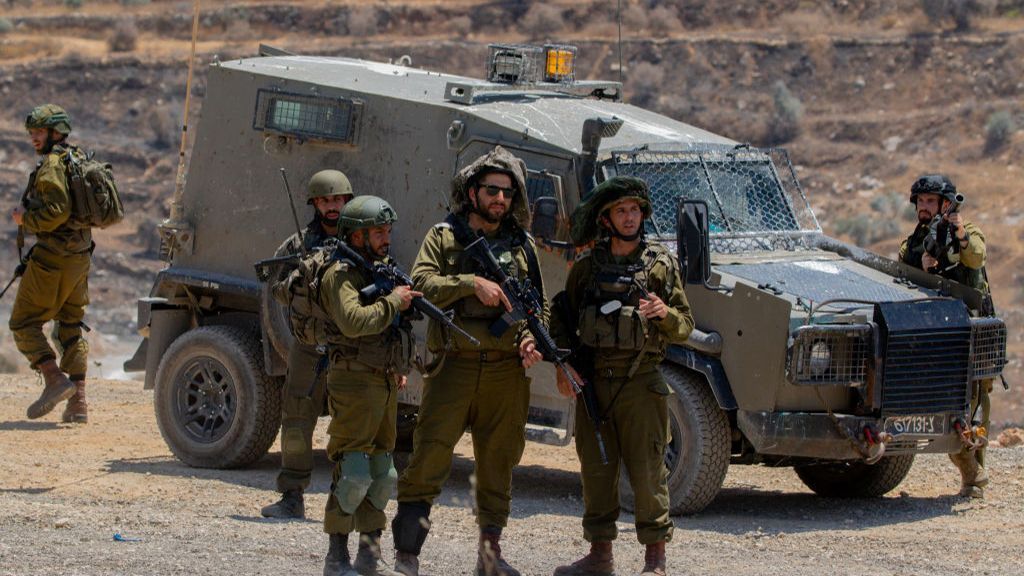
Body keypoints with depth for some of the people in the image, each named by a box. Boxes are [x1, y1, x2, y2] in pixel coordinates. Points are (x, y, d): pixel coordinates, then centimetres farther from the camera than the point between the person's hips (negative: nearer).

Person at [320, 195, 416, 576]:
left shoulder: (385, 270, 17)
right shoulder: (341, 276, -11)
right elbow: (354, 321, -27)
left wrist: (399, 368, 18)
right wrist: (393, 301, -18)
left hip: (385, 384, 9)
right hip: (355, 383, -9)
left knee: (381, 474, 10)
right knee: (352, 474, -11)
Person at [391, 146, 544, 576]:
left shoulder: (521, 245, 16)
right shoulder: (444, 237, 6)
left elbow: (538, 303, 18)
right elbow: (421, 285, -7)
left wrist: (532, 337, -1)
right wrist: (471, 283, -18)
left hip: (507, 368, 3)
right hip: (454, 364, -3)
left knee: (498, 460, 10)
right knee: (429, 456, -10)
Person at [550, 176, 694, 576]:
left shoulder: (661, 265, 4)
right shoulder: (586, 266, 9)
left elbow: (684, 328, 6)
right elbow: (562, 321, 13)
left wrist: (665, 313, -16)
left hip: (640, 383, -3)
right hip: (592, 381, 3)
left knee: (647, 472, -4)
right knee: (596, 469, 6)